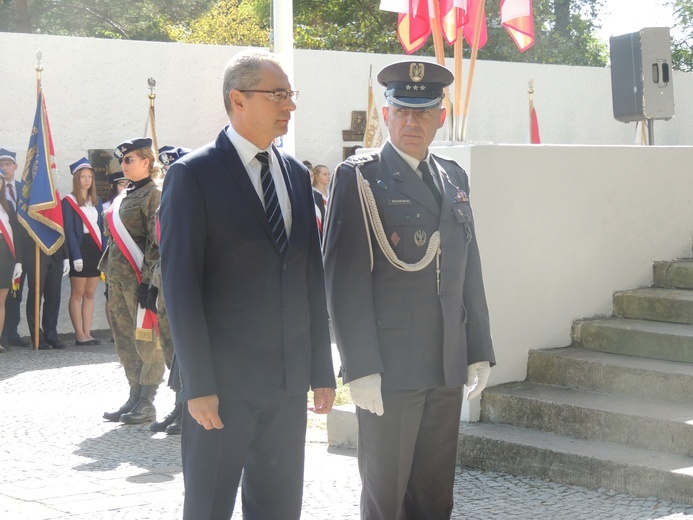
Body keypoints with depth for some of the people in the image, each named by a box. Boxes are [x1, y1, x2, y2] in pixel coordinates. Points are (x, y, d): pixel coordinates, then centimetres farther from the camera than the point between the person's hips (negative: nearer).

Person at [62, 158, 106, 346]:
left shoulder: (96, 201, 15)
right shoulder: (69, 202, -3)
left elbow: (101, 229, 14)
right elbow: (68, 230, -9)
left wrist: (104, 253, 5)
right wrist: (76, 256, -16)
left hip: (96, 250, 6)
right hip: (80, 250, -6)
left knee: (89, 294, 6)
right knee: (77, 294, -2)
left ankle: (87, 333, 7)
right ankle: (79, 335, -1)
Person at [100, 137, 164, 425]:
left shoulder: (154, 194, -8)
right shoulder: (123, 197, 18)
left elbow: (157, 241, -14)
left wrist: (148, 280, -19)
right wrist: (109, 276, 18)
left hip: (139, 278, -9)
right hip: (118, 278, 9)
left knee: (146, 340, -4)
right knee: (125, 340, 11)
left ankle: (146, 403, 1)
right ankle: (135, 398, 18)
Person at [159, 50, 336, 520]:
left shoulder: (297, 174, 12)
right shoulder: (193, 174, -7)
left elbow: (312, 278, 13)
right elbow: (180, 285, -11)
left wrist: (322, 371, 11)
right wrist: (198, 385, -14)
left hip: (290, 376, 5)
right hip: (224, 378, -5)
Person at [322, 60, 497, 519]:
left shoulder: (454, 178, 14)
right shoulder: (359, 178, -5)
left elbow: (470, 271, 16)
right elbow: (345, 280, -11)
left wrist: (479, 352, 11)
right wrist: (361, 368, -16)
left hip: (448, 367, 6)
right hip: (389, 369, -5)